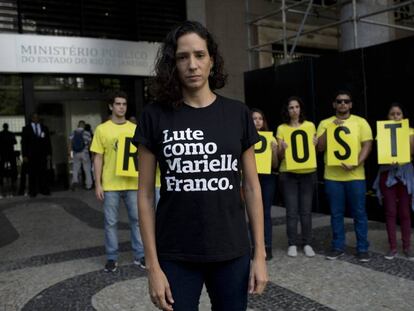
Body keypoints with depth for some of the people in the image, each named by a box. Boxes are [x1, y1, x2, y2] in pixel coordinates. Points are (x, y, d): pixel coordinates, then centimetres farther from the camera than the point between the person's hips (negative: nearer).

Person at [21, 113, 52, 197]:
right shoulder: (26, 129, 7)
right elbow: (24, 143, 3)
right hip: (31, 155, -1)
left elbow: (48, 142, 11)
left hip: (42, 155, 2)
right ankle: (32, 191, 4)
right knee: (32, 174, -1)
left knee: (43, 173, 0)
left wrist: (49, 154, 3)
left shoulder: (44, 128, 13)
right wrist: (24, 155, -5)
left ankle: (44, 190, 5)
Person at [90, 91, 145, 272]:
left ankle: (139, 255, 20)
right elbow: (98, 158, -1)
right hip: (110, 184, -2)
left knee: (137, 219, 8)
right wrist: (97, 184, -5)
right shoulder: (102, 129, 0)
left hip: (132, 183, 2)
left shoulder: (134, 129, 6)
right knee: (110, 222, 6)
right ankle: (111, 258, 19)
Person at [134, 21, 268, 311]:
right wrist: (152, 264, -5)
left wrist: (260, 253, 1)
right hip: (175, 257, -1)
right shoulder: (155, 116, -4)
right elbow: (146, 194, -3)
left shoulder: (238, 113, 0)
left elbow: (252, 187, 3)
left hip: (232, 253, 2)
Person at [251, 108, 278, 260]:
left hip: (267, 178, 1)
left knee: (266, 212, 2)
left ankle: (267, 247, 8)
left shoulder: (270, 138, 7)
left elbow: (275, 165, 6)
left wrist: (274, 150, -9)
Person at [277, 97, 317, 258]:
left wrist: (315, 145, -11)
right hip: (288, 173, -1)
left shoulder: (310, 125, 6)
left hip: (308, 172, 1)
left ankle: (307, 243, 15)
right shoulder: (281, 128, 3)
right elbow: (279, 156, 2)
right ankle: (292, 244, 11)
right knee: (292, 210, 0)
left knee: (306, 210, 4)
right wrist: (282, 149, -19)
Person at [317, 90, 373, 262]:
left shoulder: (360, 122, 4)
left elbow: (367, 145, -2)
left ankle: (362, 248, 14)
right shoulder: (325, 123, 7)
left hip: (355, 175, -1)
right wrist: (330, 128, -10)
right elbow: (320, 147, 0)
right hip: (332, 176, 1)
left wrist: (356, 164, -16)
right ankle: (338, 246, 20)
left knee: (359, 213, 4)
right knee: (336, 214, 9)